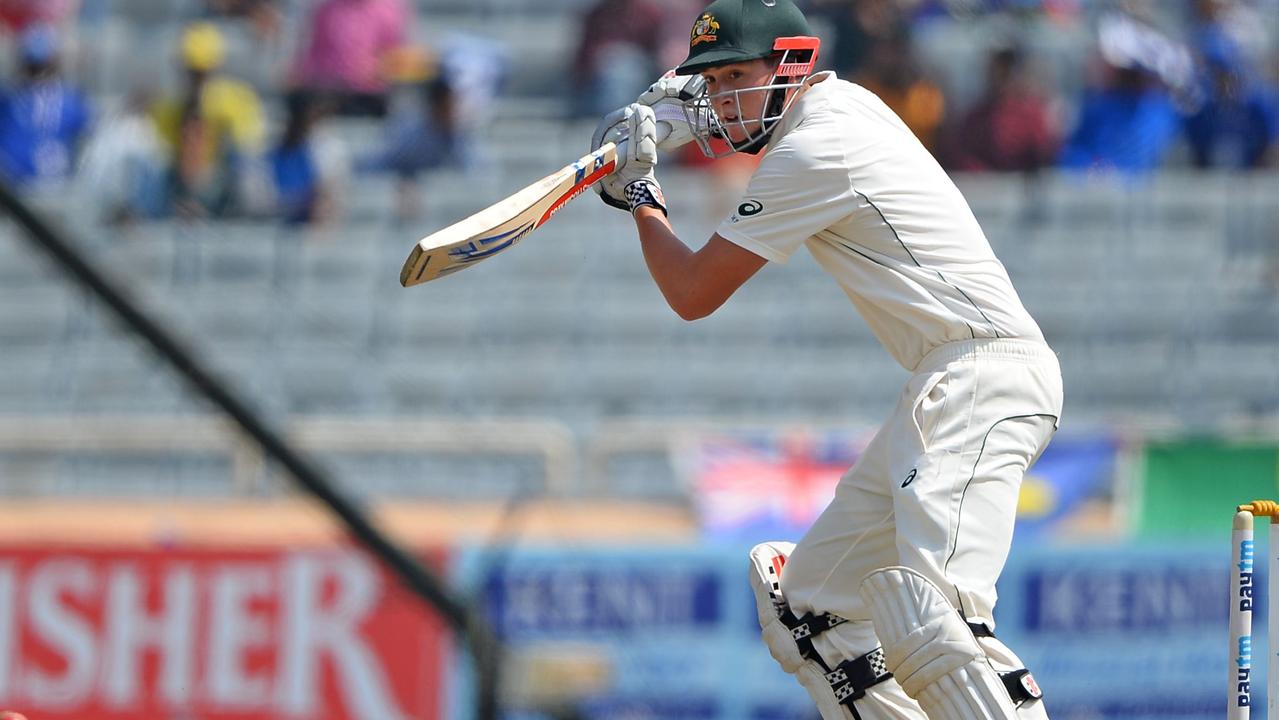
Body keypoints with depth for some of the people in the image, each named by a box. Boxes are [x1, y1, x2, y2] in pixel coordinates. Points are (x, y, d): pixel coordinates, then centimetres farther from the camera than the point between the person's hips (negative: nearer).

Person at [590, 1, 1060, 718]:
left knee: (924, 617, -31)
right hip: (949, 383, 11)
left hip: (983, 372, -11)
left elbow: (693, 294, -4)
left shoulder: (812, 155, -11)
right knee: (810, 611, 12)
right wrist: (676, 108, 27)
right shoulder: (840, 97, 18)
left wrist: (641, 197, 12)